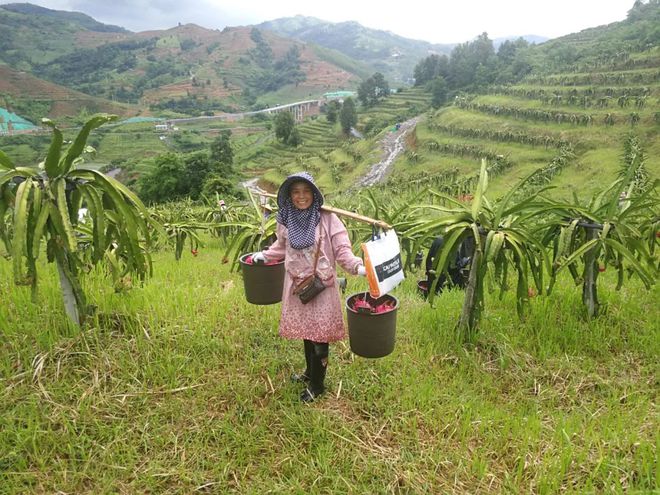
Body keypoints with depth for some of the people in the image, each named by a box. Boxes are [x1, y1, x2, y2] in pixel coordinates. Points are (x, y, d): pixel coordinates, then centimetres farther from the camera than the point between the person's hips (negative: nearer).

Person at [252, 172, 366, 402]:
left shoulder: (327, 219, -13)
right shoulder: (286, 220, 1)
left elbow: (341, 250, -14)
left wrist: (358, 266, -30)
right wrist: (264, 255, 23)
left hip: (321, 286, -4)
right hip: (297, 286, 4)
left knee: (319, 335, 3)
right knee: (305, 331, 17)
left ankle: (316, 385, 22)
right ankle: (310, 371, 40)